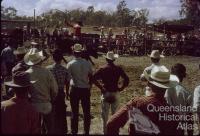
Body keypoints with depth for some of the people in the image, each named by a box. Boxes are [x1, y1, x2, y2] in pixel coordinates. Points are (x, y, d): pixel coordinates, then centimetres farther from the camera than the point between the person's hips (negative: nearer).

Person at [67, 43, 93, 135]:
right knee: (86, 112, 11)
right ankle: (86, 131, 17)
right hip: (85, 89, 2)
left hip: (75, 89, -2)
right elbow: (91, 77, 3)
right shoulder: (88, 63, -2)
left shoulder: (70, 64, -8)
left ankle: (74, 131, 13)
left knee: (75, 112, 7)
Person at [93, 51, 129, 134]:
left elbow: (94, 78, -14)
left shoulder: (102, 69, -5)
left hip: (105, 93, -1)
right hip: (115, 93, 1)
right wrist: (121, 88, -1)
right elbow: (126, 79, -7)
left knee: (105, 114, 8)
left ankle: (105, 131, 13)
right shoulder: (118, 69, -2)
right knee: (115, 114, 12)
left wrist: (101, 87, -7)